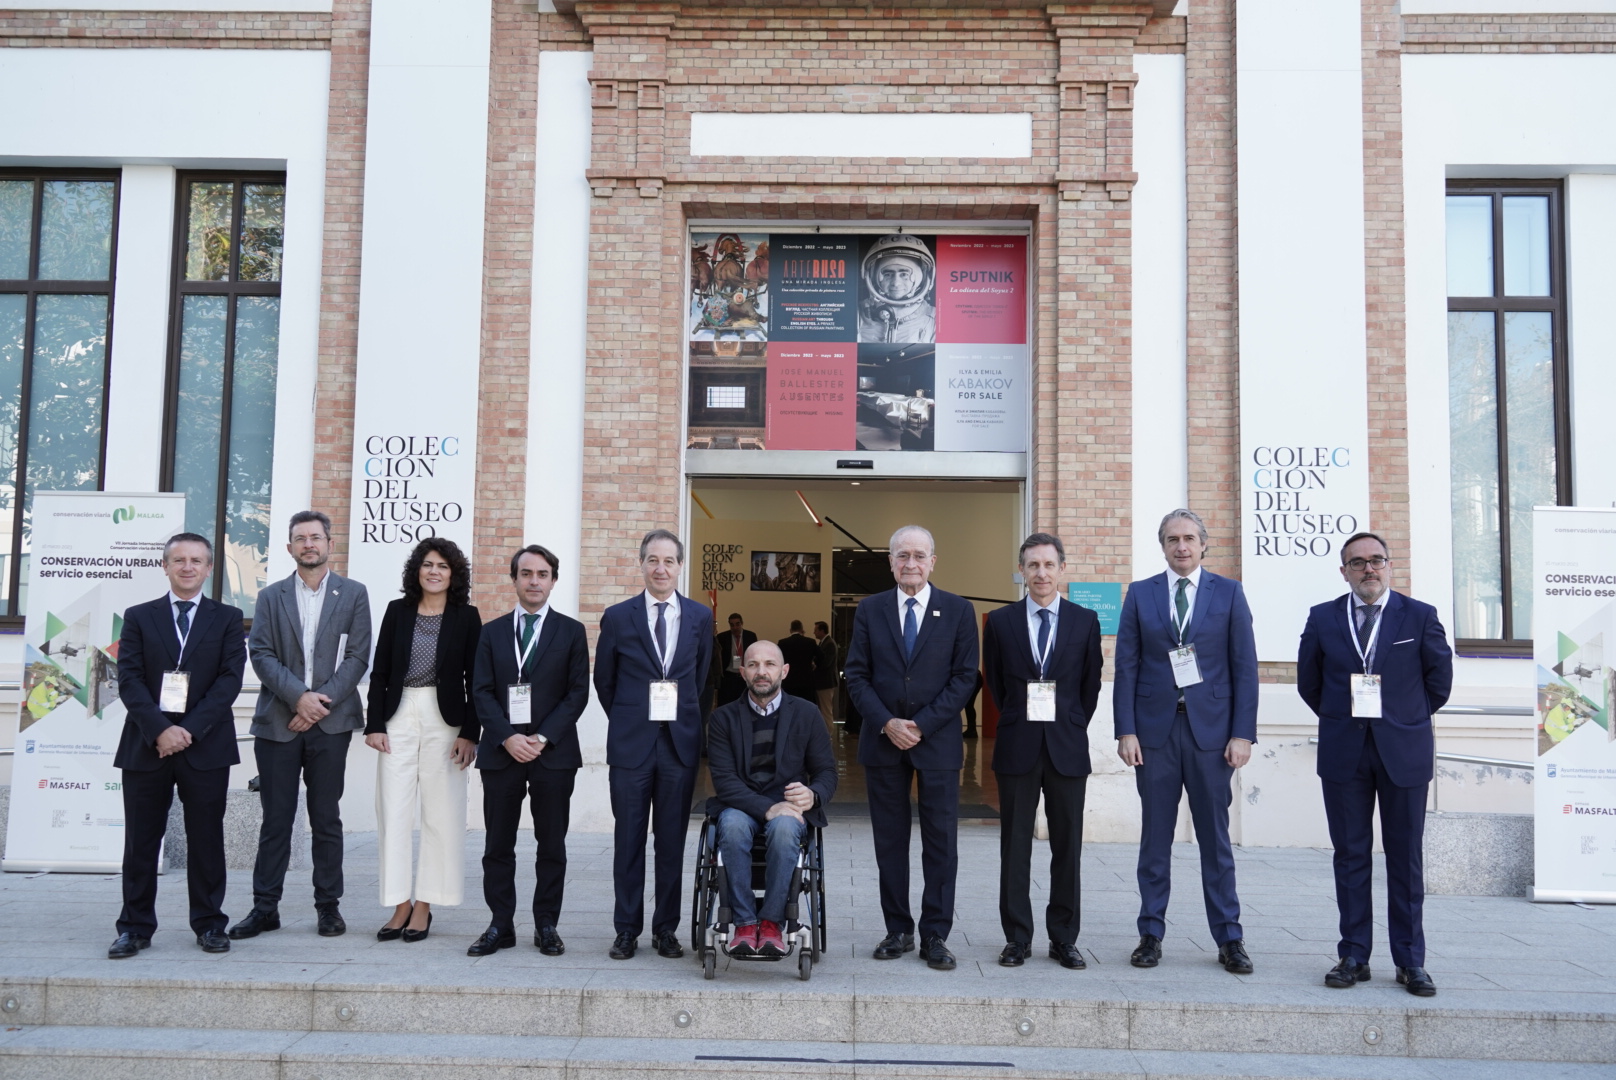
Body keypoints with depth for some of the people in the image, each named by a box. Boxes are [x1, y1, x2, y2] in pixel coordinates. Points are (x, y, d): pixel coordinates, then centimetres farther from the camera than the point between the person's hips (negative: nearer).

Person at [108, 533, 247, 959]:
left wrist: (189, 729, -13)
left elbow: (230, 680, -3)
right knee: (141, 841, 5)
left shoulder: (227, 619, 7)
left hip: (206, 746, -1)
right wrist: (159, 729, -14)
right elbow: (129, 680, -1)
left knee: (206, 839, 5)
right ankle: (135, 927, 15)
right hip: (146, 745, 1)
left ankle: (209, 924, 14)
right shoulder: (139, 617, 9)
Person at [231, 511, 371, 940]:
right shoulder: (270, 597, 11)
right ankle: (265, 907, 11)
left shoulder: (353, 594, 8)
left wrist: (321, 701, -10)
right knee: (276, 819, 4)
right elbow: (260, 654, 1)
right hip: (278, 721, 1)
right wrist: (299, 695, -13)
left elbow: (357, 657, 0)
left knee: (326, 818, 5)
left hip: (331, 722, -1)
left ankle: (328, 905, 12)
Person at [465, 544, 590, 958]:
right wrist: (507, 738, -11)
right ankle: (501, 926, 13)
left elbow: (578, 692, -1)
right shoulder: (492, 632, 11)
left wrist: (544, 738, -11)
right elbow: (482, 692, 4)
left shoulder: (571, 631, 6)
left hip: (554, 751, -1)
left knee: (551, 844, 3)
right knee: (498, 845, 4)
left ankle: (546, 926, 12)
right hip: (501, 752, 2)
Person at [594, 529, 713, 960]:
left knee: (672, 840, 6)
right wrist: (627, 721, 11)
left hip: (680, 742, 1)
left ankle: (666, 928, 16)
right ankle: (627, 929, 14)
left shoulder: (700, 617, 6)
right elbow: (604, 681, 10)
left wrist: (686, 720, 12)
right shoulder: (617, 617, 2)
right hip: (631, 743, -1)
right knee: (628, 840, 4)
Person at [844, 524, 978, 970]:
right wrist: (887, 724, -10)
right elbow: (856, 675, 3)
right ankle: (898, 930, 16)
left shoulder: (959, 611, 2)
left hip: (938, 741, -1)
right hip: (882, 741, 2)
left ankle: (935, 936, 9)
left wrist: (923, 724, -11)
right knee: (889, 840, 7)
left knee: (941, 841, 1)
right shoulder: (869, 610, 6)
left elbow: (964, 677, -3)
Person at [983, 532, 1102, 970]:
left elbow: (1091, 685, 9)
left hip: (1067, 748, 0)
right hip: (1017, 749, 0)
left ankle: (1064, 939, 16)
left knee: (1067, 847, 5)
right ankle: (1017, 938, 13)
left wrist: (1071, 728, 9)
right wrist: (1020, 722, 11)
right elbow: (995, 683, 11)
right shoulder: (1000, 621, 3)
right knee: (1015, 847, 4)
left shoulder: (1085, 621, 4)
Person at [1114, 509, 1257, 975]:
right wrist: (1126, 730, -4)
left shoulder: (1228, 593, 4)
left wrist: (1243, 733, -6)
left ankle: (1229, 939, 14)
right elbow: (1126, 667, 3)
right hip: (1155, 728, 1)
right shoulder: (1140, 594, 6)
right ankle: (1151, 934, 15)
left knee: (1215, 837, 5)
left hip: (1210, 728, -1)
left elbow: (1244, 668, 1)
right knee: (1155, 837, 7)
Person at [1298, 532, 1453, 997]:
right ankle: (1354, 956, 12)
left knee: (1406, 859, 4)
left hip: (1404, 751, -1)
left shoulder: (1420, 616, 2)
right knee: (1351, 856, 5)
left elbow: (1439, 678, 9)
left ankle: (1410, 961, 12)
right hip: (1343, 753, 1)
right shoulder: (1322, 619, 4)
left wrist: (1406, 719, 12)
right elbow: (1308, 681, 13)